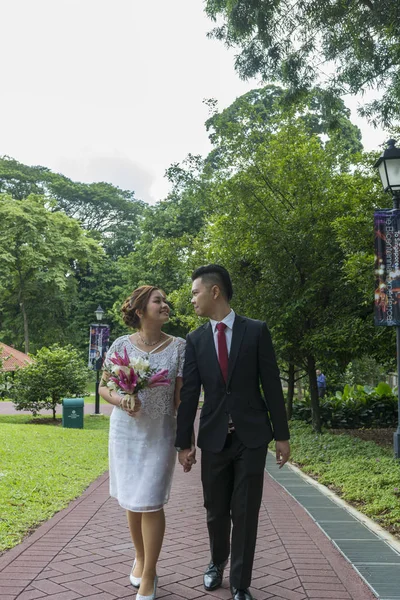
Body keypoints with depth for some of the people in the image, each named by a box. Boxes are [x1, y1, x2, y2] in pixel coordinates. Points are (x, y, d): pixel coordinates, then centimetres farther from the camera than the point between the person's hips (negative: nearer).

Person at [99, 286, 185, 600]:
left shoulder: (178, 346, -6)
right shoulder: (122, 345, -4)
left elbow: (181, 396, -5)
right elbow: (104, 387, 4)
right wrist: (120, 400, -16)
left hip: (160, 434, -2)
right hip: (125, 431, 2)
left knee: (150, 503, -2)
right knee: (131, 500, 14)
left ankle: (149, 575, 16)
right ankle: (140, 557, 37)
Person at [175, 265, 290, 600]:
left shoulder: (256, 331, -4)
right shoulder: (195, 340, 2)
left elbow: (271, 385, -3)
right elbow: (189, 394, 1)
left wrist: (282, 435, -3)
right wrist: (184, 443, -1)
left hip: (252, 436, -2)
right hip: (214, 437, 2)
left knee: (245, 513, 4)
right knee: (216, 511, 13)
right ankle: (218, 562, 40)